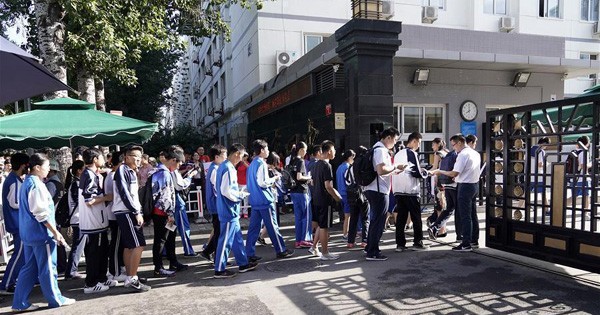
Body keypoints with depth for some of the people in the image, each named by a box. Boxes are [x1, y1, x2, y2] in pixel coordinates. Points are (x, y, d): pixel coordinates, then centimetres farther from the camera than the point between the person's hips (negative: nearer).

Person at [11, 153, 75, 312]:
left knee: (30, 268, 14)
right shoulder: (36, 184, -17)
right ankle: (55, 299, 12)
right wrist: (55, 232, -17)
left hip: (29, 233, 10)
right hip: (40, 233, -10)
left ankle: (20, 302, 17)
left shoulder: (26, 182, 14)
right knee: (48, 268, 2)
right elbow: (40, 213, -21)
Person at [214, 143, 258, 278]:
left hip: (230, 210, 10)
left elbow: (220, 187, 18)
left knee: (237, 237, 16)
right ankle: (219, 270, 9)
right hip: (229, 210, -10)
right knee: (226, 240, -1)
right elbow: (226, 191, -24)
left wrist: (238, 192, 14)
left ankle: (243, 263, 26)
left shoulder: (223, 166, 11)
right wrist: (241, 195, -10)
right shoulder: (229, 169, -19)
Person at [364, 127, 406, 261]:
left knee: (375, 220, 19)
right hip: (379, 191, -10)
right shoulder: (380, 150, -15)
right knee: (378, 221, -3)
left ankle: (369, 247, 29)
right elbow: (381, 170, -26)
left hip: (372, 190, 11)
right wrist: (395, 167, -13)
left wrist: (393, 171, 17)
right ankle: (372, 253, 3)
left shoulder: (378, 148, 18)